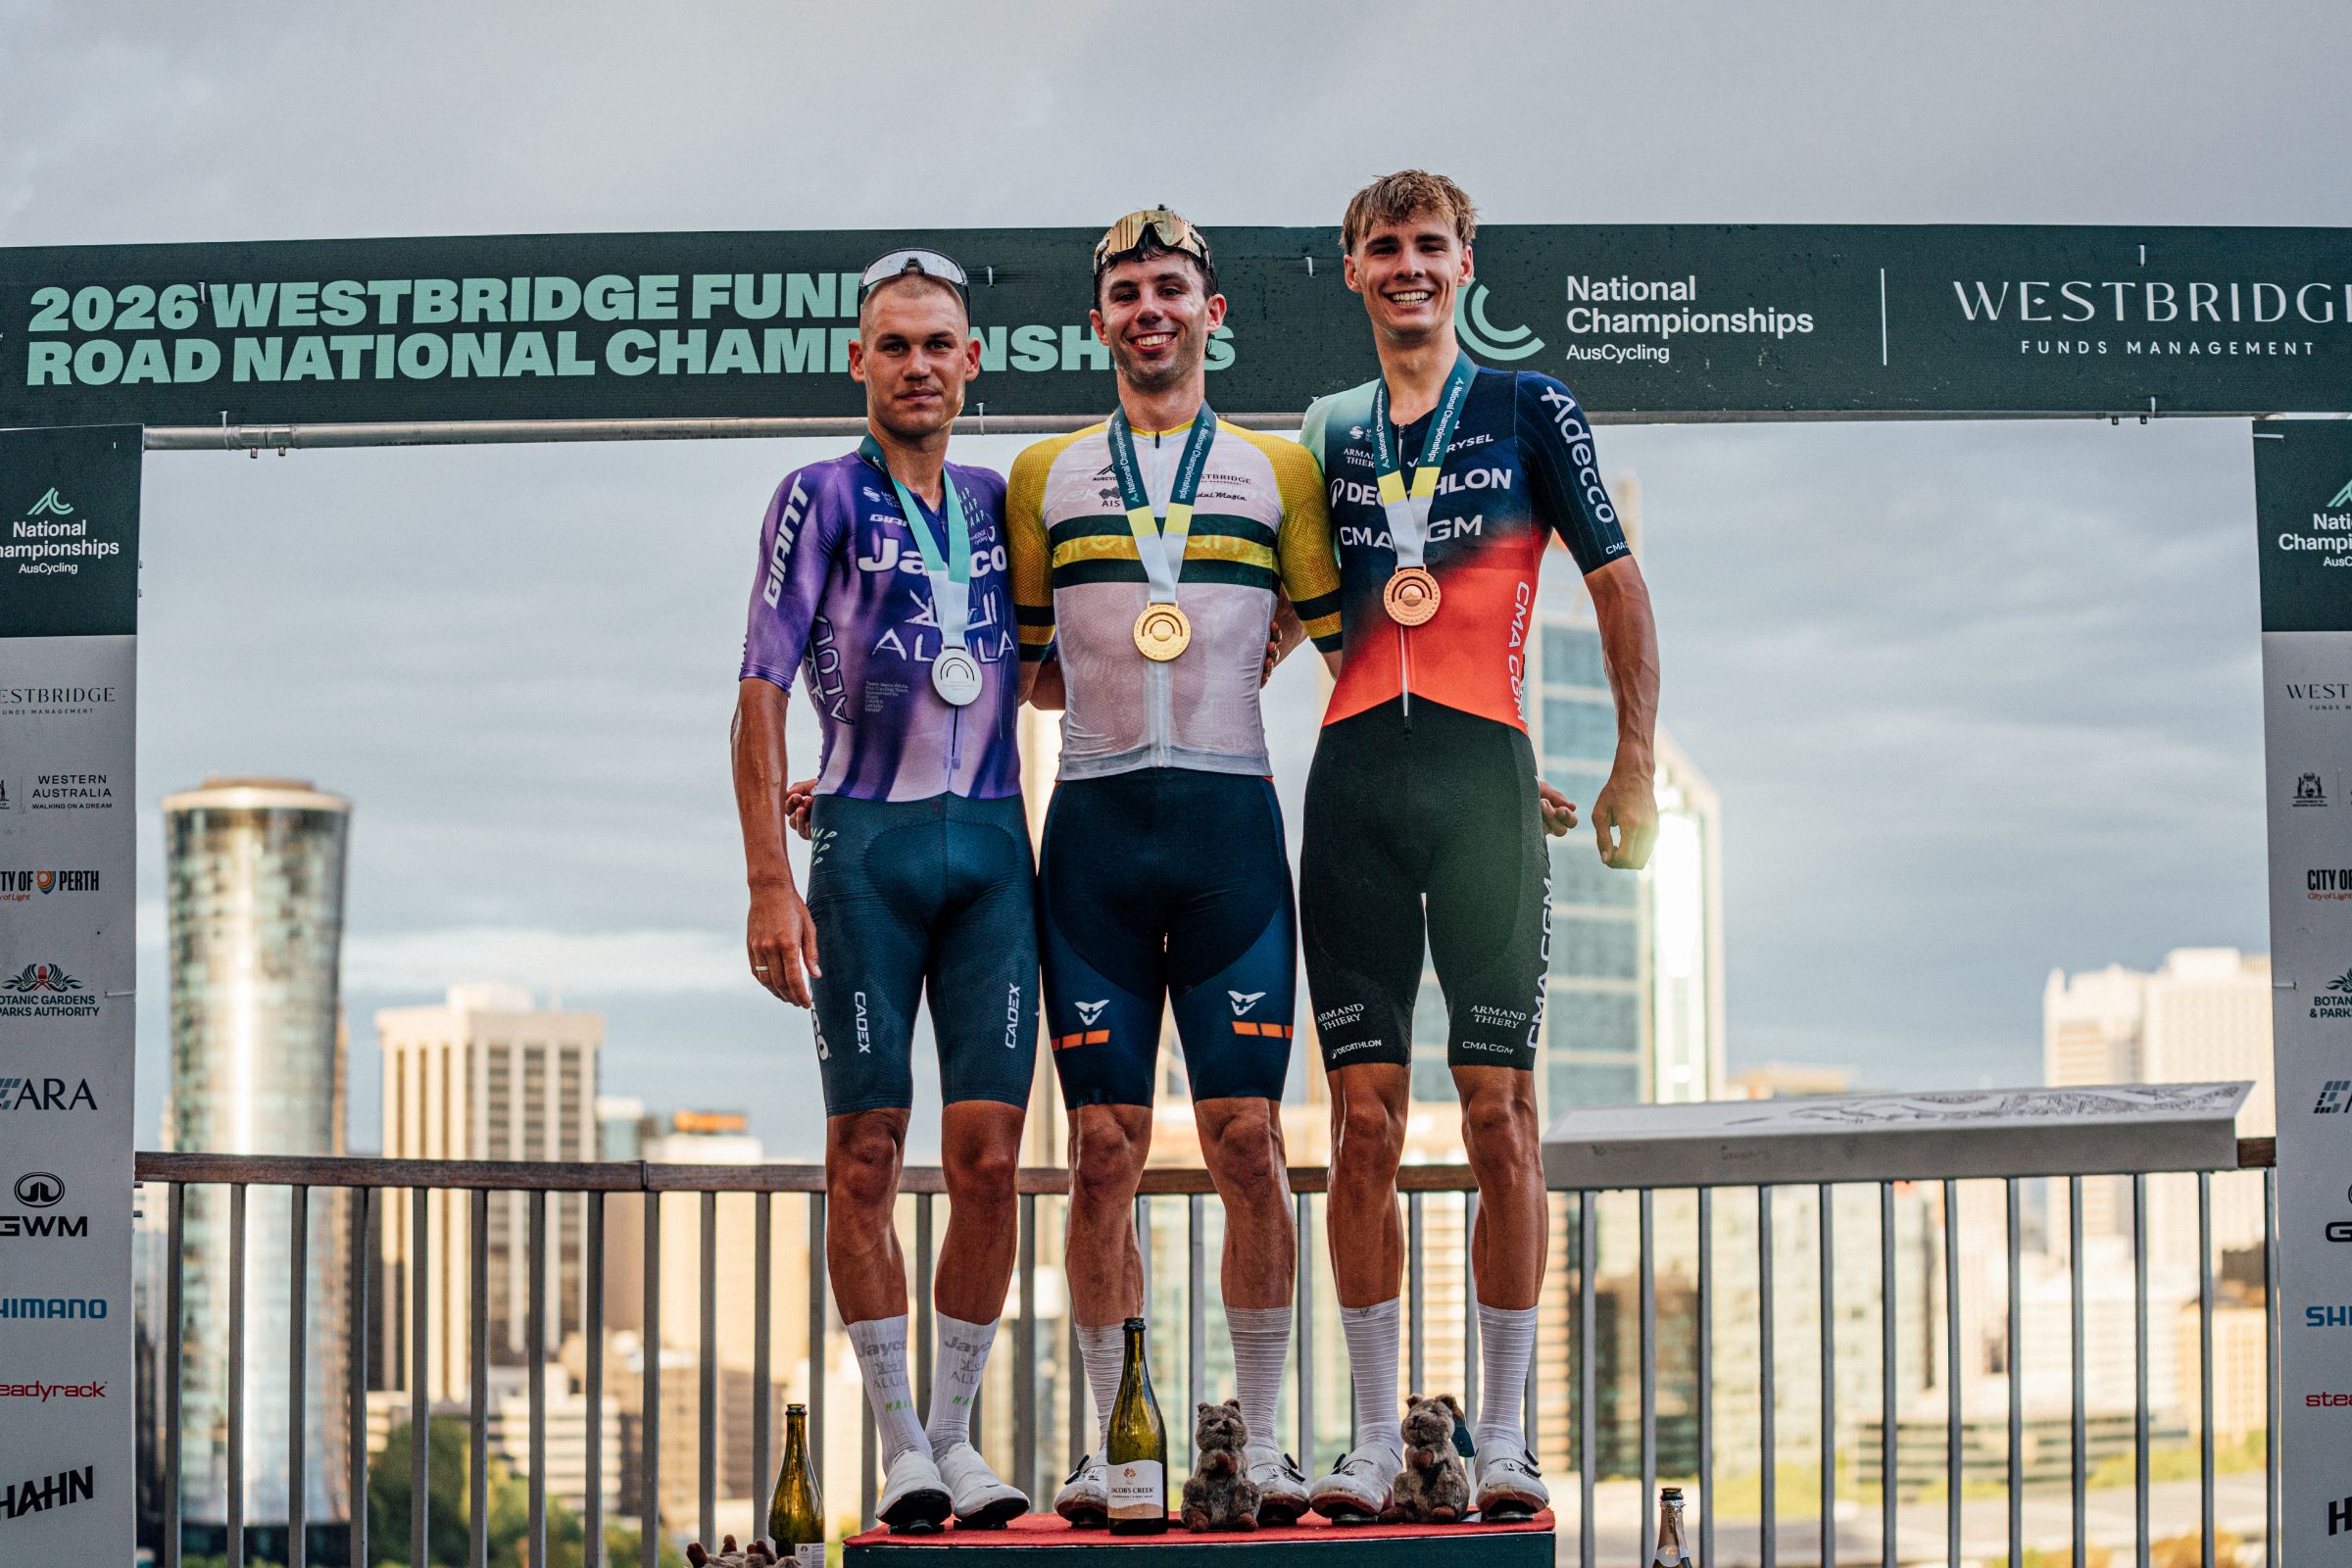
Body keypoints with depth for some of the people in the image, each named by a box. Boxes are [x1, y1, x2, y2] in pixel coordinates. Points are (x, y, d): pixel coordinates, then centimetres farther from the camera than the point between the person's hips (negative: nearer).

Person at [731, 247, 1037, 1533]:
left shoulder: (999, 502, 14)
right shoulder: (822, 498, 1)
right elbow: (762, 692, -5)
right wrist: (768, 884, -12)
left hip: (993, 839, 4)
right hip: (866, 845, -3)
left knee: (987, 1156, 0)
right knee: (866, 1153, 0)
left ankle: (958, 1434, 12)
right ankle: (901, 1445, 8)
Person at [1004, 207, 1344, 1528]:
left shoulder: (1277, 470, 11)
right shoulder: (1046, 477, 13)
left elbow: (1351, 647, 13)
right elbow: (1014, 666, 17)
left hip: (1231, 817, -1)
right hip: (1094, 824, 1)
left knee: (1248, 1135, -4)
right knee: (1106, 1147, 0)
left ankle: (1264, 1441, 3)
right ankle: (1115, 1443, 6)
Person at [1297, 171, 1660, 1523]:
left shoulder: (1531, 409, 7)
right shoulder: (1326, 431, 16)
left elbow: (1619, 583, 7)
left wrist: (1637, 768, -1)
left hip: (1483, 773, -3)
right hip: (1353, 778, 3)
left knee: (1500, 1108, -3)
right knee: (1365, 1117, 0)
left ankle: (1506, 1436, 4)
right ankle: (1374, 1437, 7)